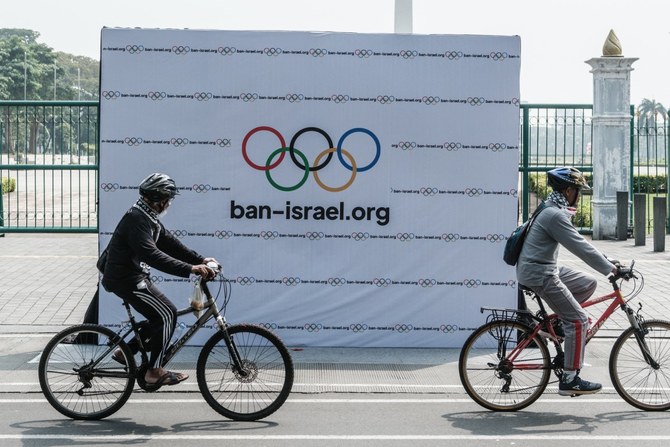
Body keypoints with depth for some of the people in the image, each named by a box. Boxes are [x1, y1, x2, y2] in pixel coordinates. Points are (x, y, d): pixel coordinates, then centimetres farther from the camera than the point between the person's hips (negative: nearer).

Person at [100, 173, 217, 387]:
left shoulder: (148, 217, 11)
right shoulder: (136, 218, -22)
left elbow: (169, 243, 11)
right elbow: (152, 255, -33)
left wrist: (201, 260, 1)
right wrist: (190, 269, -37)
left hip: (135, 276, 10)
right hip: (126, 279, -10)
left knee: (163, 315, 11)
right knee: (166, 314, -11)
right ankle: (154, 371, -6)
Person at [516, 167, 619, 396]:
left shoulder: (553, 210, 14)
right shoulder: (555, 215, -19)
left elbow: (580, 243, 19)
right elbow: (580, 248, -22)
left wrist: (606, 261, 14)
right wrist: (610, 268, -16)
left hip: (546, 269, 10)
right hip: (539, 275, -10)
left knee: (588, 283, 15)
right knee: (578, 320, -10)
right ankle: (569, 380, -8)